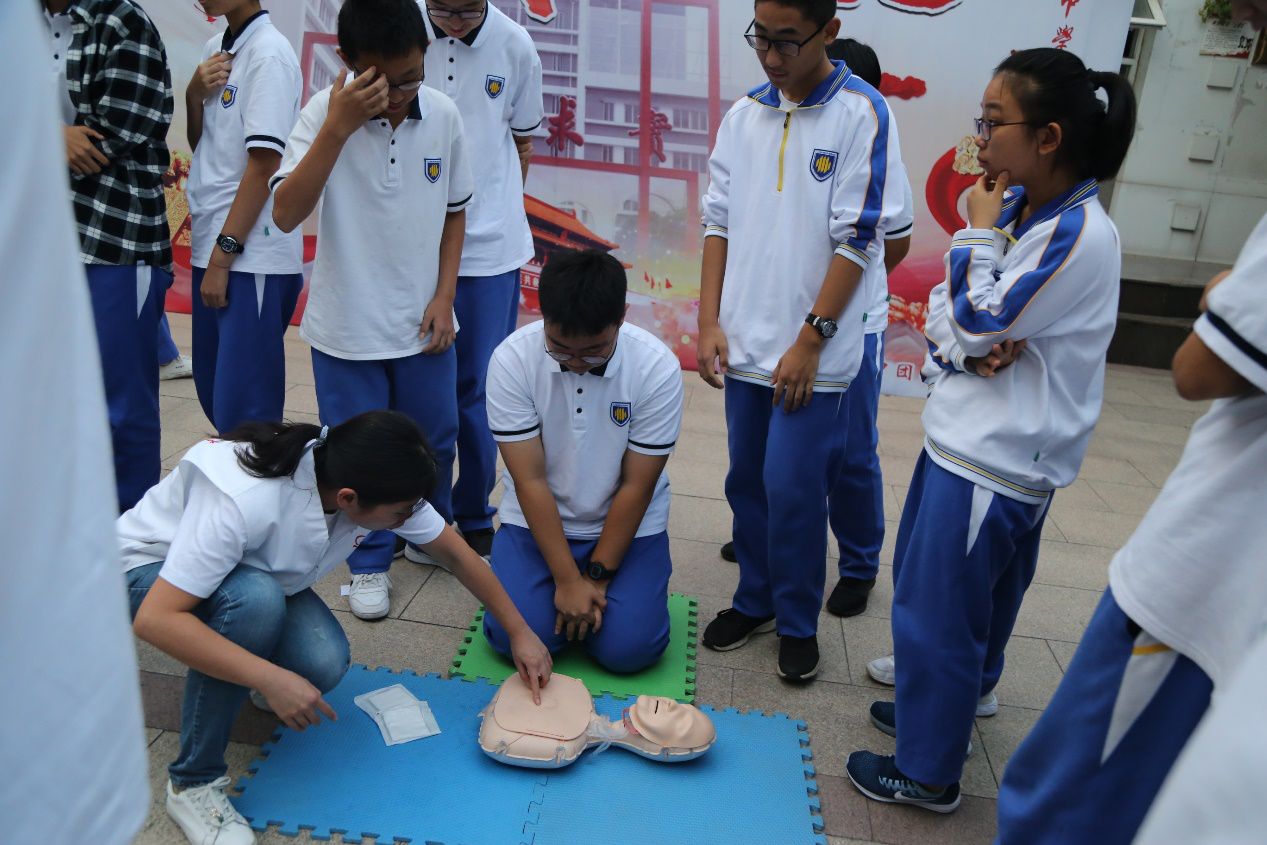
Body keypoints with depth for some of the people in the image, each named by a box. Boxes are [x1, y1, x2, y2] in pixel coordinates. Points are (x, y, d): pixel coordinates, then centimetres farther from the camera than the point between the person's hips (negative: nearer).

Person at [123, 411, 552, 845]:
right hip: (150, 572, -5)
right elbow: (154, 619, -40)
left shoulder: (376, 482, -21)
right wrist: (271, 679, -42)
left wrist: (519, 631, -5)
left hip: (258, 573, 5)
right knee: (256, 597, -38)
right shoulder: (244, 502, -40)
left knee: (323, 665, -23)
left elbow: (454, 552, -8)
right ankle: (193, 783, -19)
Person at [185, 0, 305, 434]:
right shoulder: (215, 48, 14)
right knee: (212, 389, 16)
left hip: (252, 255, -8)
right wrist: (194, 94, 0)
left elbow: (264, 164, -15)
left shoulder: (270, 54, -10)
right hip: (211, 243, 8)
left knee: (241, 408, -6)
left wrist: (224, 255, -15)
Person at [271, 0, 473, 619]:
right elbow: (286, 214, -25)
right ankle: (370, 562, 30)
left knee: (434, 440, 17)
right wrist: (338, 128, -33)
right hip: (347, 324, -3)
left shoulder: (443, 115, -5)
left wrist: (444, 296, 1)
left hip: (422, 321, 3)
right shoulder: (326, 112, -14)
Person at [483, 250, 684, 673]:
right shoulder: (511, 360, -19)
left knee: (628, 648, -15)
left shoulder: (657, 367, -20)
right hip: (537, 519, 1)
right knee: (517, 636, -17)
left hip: (627, 523, 0)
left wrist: (597, 577, -13)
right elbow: (530, 481, -17)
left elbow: (636, 487, -14)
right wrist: (567, 580, -19)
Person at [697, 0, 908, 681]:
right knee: (747, 480, 13)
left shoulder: (862, 114, -8)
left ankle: (798, 623, 20)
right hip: (745, 342, 5)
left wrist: (810, 340, -13)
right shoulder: (743, 116, 8)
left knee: (793, 489, -1)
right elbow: (719, 221, 10)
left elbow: (858, 239, -11)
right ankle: (754, 600, 32)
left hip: (812, 350, -5)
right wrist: (709, 323, 2)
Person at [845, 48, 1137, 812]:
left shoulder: (1080, 237, -21)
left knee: (937, 611, 3)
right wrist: (963, 345, -15)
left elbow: (978, 321, -19)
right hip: (969, 438, 9)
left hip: (996, 463, -8)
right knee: (977, 599, 24)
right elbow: (945, 307, 5)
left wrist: (978, 233, -9)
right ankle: (946, 704, 46)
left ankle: (928, 772, 21)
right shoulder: (1020, 209, 6)